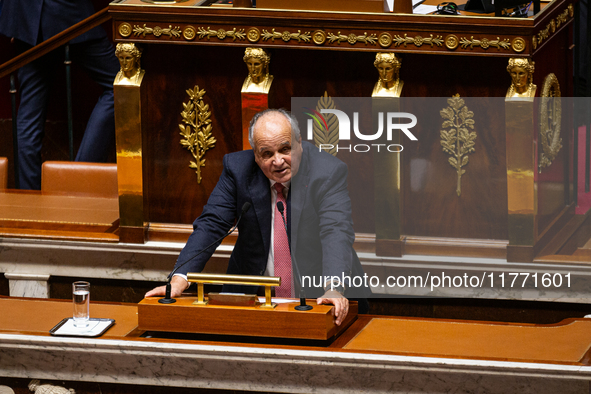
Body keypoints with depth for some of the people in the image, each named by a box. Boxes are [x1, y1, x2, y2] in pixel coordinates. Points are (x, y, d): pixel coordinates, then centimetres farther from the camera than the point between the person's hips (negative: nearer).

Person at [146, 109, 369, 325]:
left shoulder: (329, 173, -12)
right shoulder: (237, 168, -3)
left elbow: (337, 233, -25)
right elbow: (211, 224, -5)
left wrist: (333, 290, -43)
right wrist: (179, 280, -20)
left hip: (319, 296, -2)